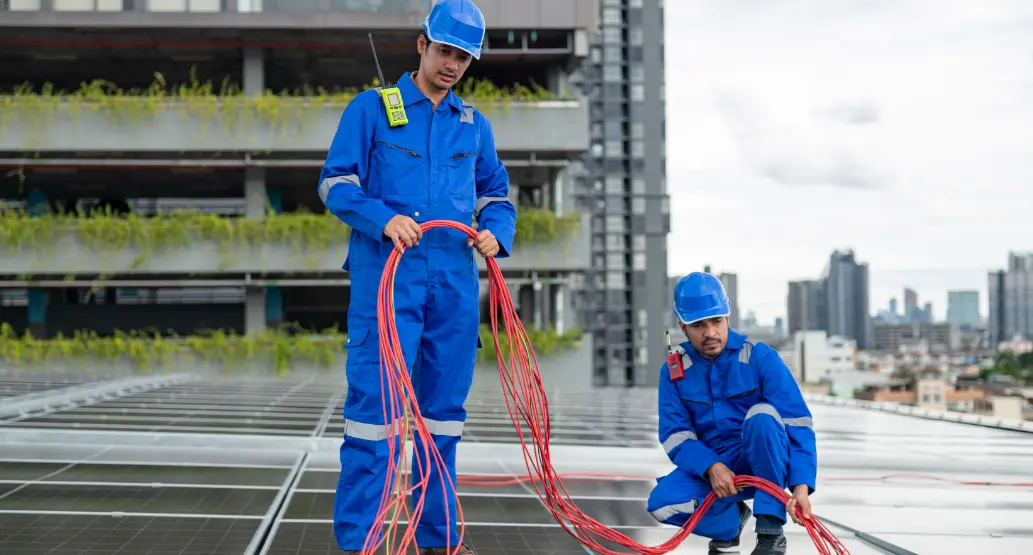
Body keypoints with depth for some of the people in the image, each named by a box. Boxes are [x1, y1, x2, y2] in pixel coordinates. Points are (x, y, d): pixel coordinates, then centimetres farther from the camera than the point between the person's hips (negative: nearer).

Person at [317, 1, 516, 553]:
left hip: (455, 283, 5)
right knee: (374, 401, -9)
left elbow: (497, 193, 23)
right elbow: (336, 183, -1)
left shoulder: (474, 125, 17)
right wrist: (383, 218, -19)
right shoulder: (371, 108, 4)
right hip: (386, 276, -5)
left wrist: (495, 230, 1)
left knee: (444, 411, 8)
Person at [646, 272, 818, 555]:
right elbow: (675, 436, -6)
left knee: (762, 414, -34)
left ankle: (771, 531, -25)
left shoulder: (760, 357, -13)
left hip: (768, 464, -2)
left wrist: (801, 485, -31)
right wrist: (711, 467, -26)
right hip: (709, 466, 3)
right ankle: (731, 521, 8)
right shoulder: (674, 370, -3)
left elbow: (797, 423, -18)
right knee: (662, 503, -25)